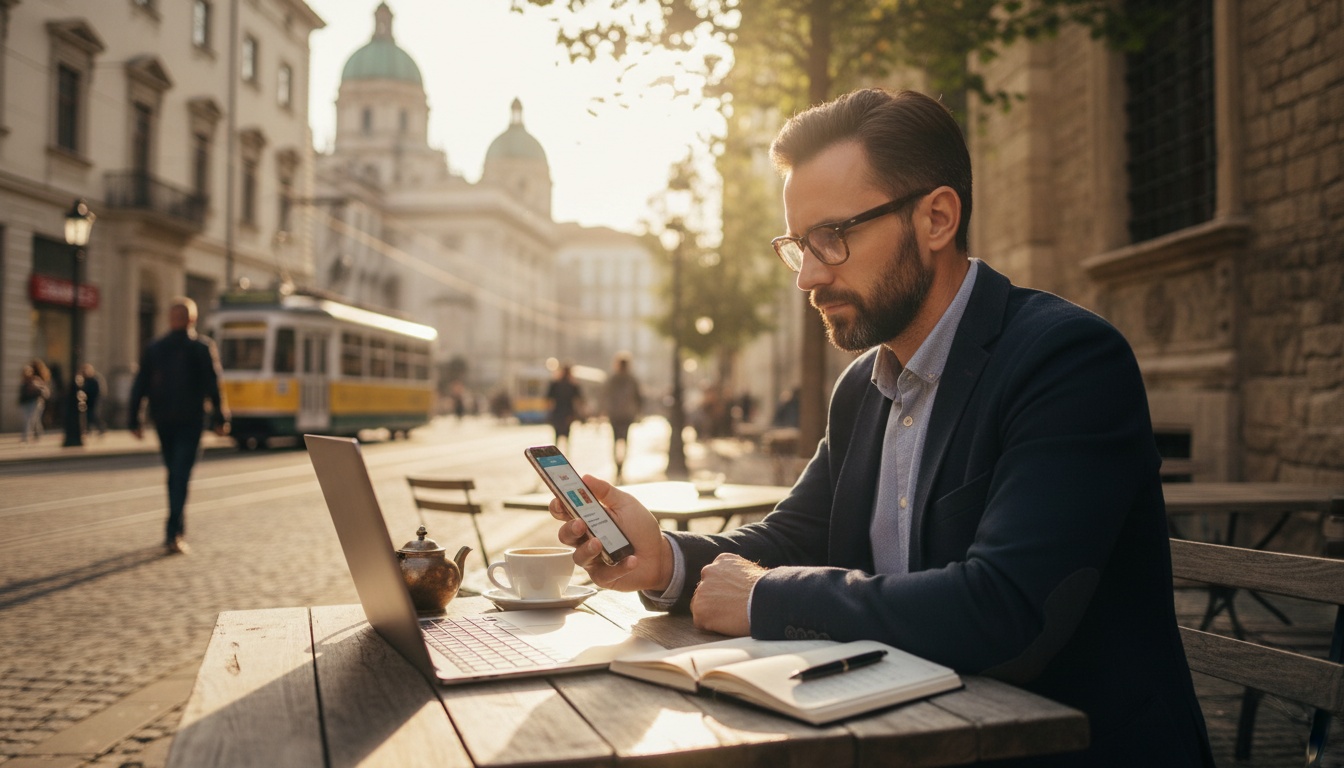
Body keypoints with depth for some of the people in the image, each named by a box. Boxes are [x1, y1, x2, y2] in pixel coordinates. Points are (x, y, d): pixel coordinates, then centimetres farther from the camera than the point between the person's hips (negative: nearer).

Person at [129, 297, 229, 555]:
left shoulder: (153, 348, 9)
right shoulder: (202, 347, -2)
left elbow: (139, 387, 6)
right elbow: (212, 385, -9)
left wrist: (134, 421, 8)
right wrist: (220, 418, -6)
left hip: (163, 420, 4)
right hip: (190, 420, -4)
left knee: (174, 473, 17)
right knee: (181, 475, -6)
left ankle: (177, 530, 25)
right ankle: (174, 534, -15)